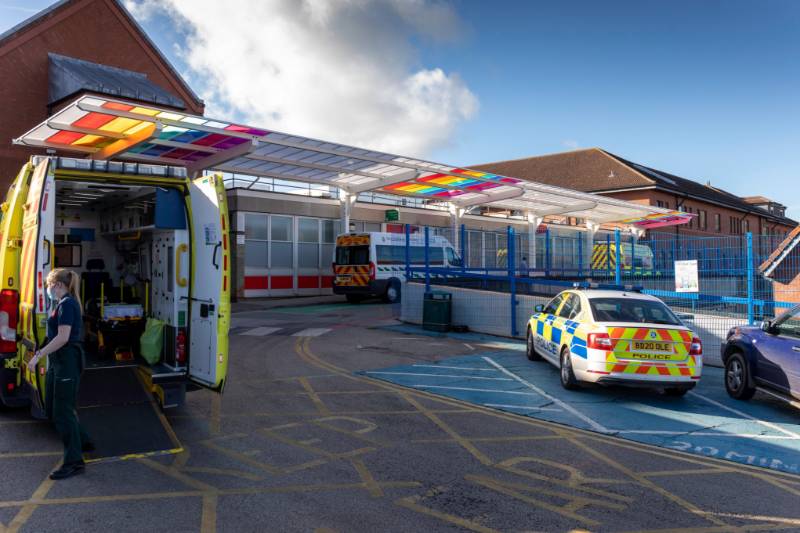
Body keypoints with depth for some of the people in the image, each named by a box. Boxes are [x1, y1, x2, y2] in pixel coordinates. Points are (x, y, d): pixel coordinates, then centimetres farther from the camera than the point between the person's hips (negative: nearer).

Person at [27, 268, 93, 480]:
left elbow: (63, 337, -23)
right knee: (52, 408, 17)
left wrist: (37, 356, -23)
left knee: (62, 411, -7)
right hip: (58, 361, 10)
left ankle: (74, 462, -2)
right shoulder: (62, 303, 16)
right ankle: (82, 442, 31)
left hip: (67, 361, -10)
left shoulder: (67, 304, -15)